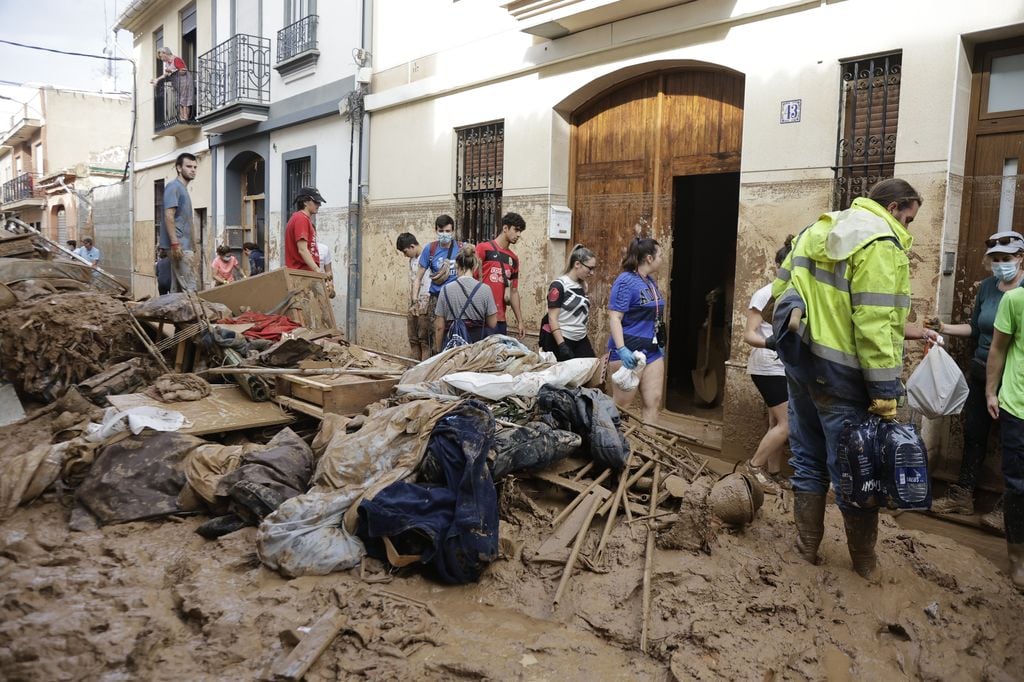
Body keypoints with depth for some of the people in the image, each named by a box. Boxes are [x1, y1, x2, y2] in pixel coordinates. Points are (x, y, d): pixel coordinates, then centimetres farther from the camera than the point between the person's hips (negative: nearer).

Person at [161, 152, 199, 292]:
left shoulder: (183, 189, 21)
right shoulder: (173, 186, -7)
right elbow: (169, 215, -16)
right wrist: (175, 243, -23)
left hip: (184, 245, 9)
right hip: (179, 245, -9)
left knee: (178, 286, 9)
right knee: (188, 287, -12)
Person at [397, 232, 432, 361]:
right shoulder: (412, 260, 16)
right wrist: (411, 304, 12)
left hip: (425, 304, -8)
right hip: (413, 305, 8)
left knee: (424, 339, -6)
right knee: (413, 339, 9)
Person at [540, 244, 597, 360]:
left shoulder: (583, 286, 10)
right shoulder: (559, 285, -11)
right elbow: (552, 318, -15)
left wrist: (588, 342, 21)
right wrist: (562, 345, -22)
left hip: (581, 340, 7)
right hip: (561, 340, -7)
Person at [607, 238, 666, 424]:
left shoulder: (650, 281, 12)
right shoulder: (625, 281, -12)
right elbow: (614, 318, -19)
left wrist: (661, 344, 24)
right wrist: (621, 349, -28)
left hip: (653, 351, 8)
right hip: (629, 352, -8)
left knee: (654, 401, 7)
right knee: (621, 404, 0)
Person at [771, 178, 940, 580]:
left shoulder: (817, 231, 11)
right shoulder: (880, 244, -14)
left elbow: (782, 288, 15)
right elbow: (875, 324, -21)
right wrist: (886, 393, -18)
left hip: (800, 360, 8)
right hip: (841, 370, -8)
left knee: (808, 456, 17)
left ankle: (807, 546, 28)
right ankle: (864, 561, 23)